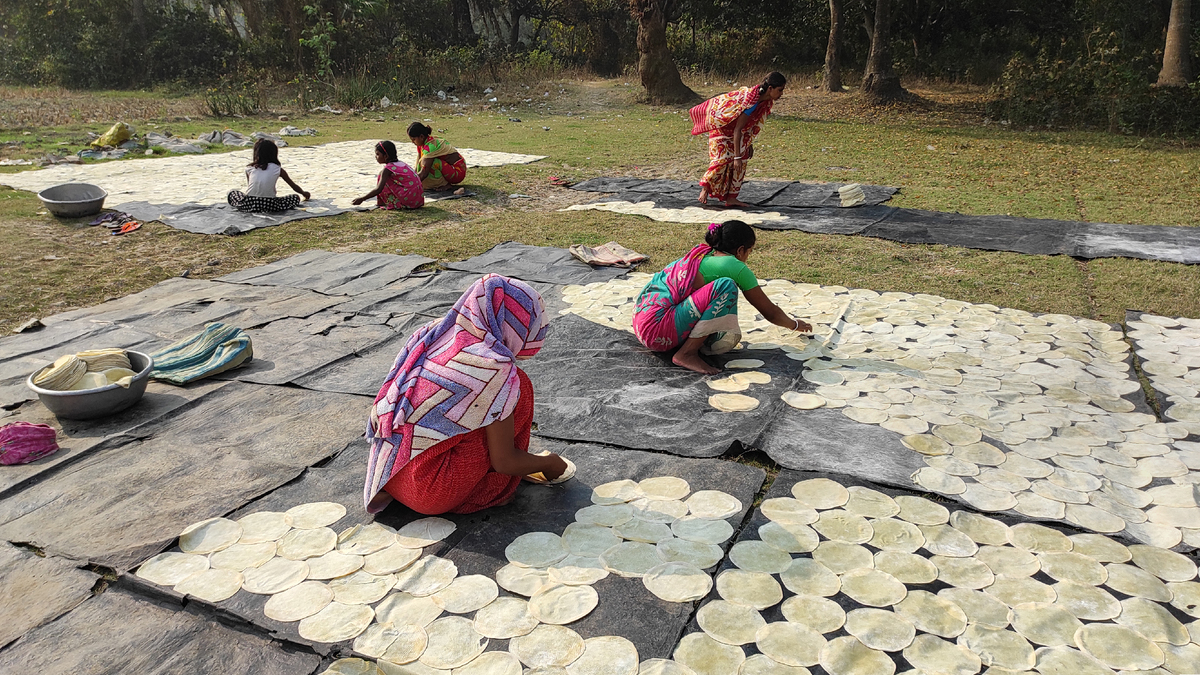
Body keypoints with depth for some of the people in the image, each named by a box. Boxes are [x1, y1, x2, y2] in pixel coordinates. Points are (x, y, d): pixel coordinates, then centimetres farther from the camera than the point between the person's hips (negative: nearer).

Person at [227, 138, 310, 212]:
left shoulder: (249, 168, 10)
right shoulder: (278, 169, 6)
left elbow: (249, 187, 20)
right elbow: (294, 186, 17)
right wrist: (304, 193, 36)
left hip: (249, 204, 3)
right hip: (269, 206, -3)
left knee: (232, 194, 31)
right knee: (296, 197, 13)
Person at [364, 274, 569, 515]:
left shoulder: (431, 334, 5)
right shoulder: (496, 369, -16)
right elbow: (504, 462, -11)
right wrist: (549, 463, 12)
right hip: (433, 494, -7)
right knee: (519, 385, -2)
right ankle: (494, 490, 11)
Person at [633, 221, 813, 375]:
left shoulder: (702, 253, 16)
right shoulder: (735, 266, -5)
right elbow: (770, 312, 7)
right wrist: (796, 324, 26)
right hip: (657, 329, -8)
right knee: (726, 286, -17)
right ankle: (686, 354, -16)